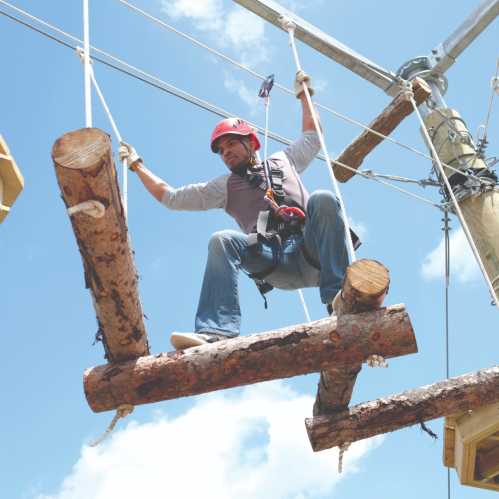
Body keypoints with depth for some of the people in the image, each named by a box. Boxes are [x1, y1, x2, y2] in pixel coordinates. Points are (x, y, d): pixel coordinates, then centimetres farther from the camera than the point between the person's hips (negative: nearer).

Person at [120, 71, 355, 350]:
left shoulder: (282, 162, 31)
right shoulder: (225, 186, 29)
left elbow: (313, 137, 43)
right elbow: (170, 196, 28)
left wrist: (304, 96, 44)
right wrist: (137, 165, 28)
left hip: (311, 251, 1)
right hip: (275, 264, 0)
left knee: (323, 199, -28)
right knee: (223, 240, -28)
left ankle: (337, 294, -38)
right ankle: (218, 331, -45)